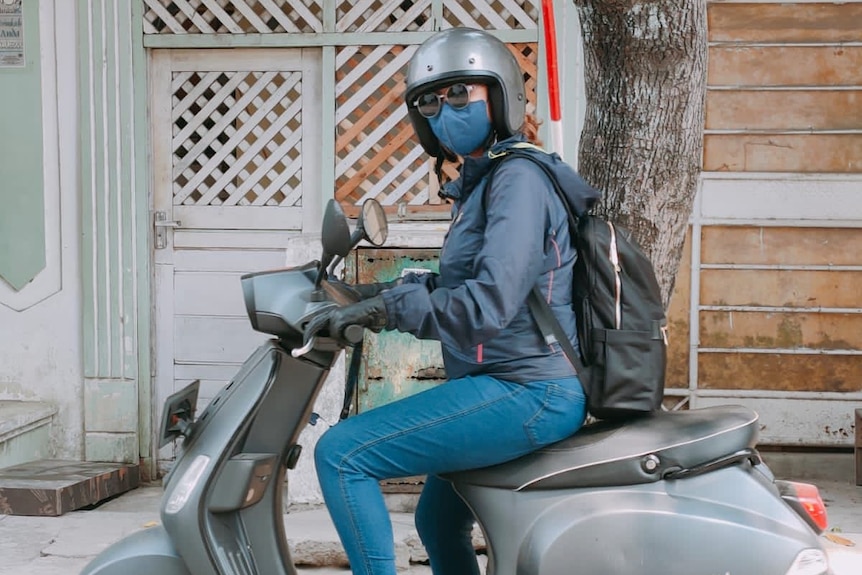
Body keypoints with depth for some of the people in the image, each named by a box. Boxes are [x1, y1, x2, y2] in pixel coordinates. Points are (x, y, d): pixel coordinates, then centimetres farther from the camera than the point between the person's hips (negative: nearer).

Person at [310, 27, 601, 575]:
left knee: (341, 453, -16)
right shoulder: (479, 181, 16)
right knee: (438, 523, 27)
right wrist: (378, 292, 9)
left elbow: (488, 304, -26)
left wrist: (388, 307, -19)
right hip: (521, 386, 11)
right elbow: (456, 282, 22)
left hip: (530, 393, -11)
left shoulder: (519, 177, -15)